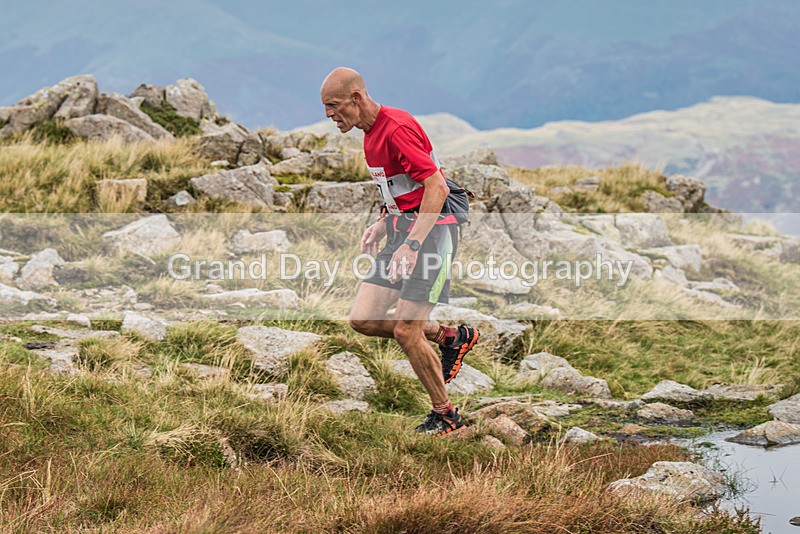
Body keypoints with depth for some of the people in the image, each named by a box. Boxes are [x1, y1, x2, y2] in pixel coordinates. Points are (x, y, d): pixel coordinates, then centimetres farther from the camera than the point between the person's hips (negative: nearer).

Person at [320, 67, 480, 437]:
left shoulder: (397, 128, -18)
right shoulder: (371, 133, 12)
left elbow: (437, 187, -24)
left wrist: (412, 244, -29)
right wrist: (382, 225, 13)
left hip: (431, 231, -10)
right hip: (403, 227, 10)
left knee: (406, 331, -10)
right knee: (363, 320, 2)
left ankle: (446, 416, 6)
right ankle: (451, 337, 17)